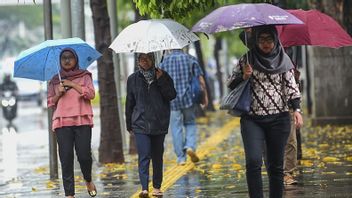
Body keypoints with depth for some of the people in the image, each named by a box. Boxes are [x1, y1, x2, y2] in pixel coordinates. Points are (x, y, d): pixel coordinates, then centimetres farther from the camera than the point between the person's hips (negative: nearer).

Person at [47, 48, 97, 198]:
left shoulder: (84, 76, 12)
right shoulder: (55, 80, 18)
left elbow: (91, 94, -3)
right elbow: (50, 103, 16)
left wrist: (72, 84, -5)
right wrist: (58, 94, -3)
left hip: (82, 120, -2)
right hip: (62, 122, 2)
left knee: (84, 155, -9)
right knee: (66, 157, -5)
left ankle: (88, 181, 21)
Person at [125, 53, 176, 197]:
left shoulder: (163, 76, 5)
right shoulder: (133, 79, 7)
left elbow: (172, 95, -4)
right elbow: (129, 103, 12)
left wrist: (161, 81, -14)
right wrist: (129, 125, 12)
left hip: (159, 123, 1)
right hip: (140, 124, -1)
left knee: (157, 156, 8)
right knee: (144, 156, -12)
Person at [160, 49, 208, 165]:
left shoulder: (165, 61, 2)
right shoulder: (191, 59, 2)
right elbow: (201, 80, 0)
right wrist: (205, 96, 8)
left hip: (172, 100, 0)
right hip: (189, 98, 0)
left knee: (176, 128, 5)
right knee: (190, 123, 17)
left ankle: (181, 158, 5)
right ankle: (190, 146, -7)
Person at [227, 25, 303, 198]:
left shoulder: (283, 60, 6)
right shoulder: (247, 60, 5)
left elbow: (291, 86, 6)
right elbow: (231, 85, 8)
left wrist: (297, 109, -6)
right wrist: (244, 77, -11)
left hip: (278, 119, 1)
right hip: (252, 120, -1)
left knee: (275, 165, 4)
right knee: (253, 161, -17)